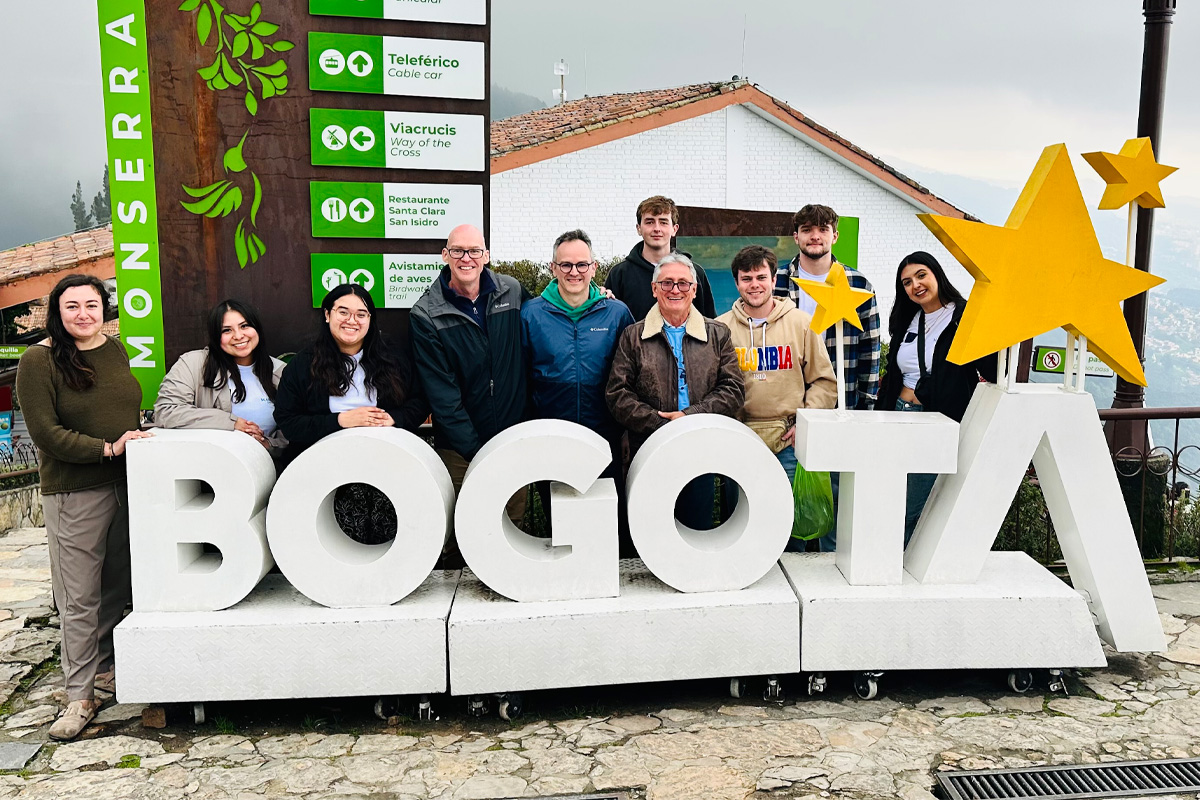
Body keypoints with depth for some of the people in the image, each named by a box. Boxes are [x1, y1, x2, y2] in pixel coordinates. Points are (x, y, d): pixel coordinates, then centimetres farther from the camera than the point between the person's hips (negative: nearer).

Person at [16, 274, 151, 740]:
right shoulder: (39, 361, -9)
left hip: (128, 485, 6)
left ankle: (104, 667, 33)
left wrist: (139, 433, 6)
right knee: (80, 598, 1)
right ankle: (80, 696, 11)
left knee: (118, 586, 15)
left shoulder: (115, 350, 10)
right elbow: (46, 432, -14)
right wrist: (108, 449, -19)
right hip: (74, 492, -6)